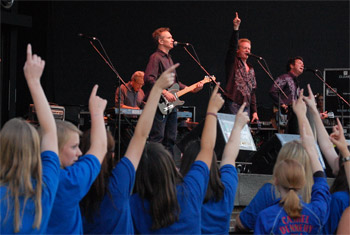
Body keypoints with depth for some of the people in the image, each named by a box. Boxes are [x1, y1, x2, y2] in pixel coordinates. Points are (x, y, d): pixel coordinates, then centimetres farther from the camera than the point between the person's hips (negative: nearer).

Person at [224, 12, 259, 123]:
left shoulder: (251, 69, 21)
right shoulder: (233, 62, 4)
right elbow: (232, 46, -15)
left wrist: (254, 111, 15)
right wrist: (236, 28, -26)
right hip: (233, 104, -6)